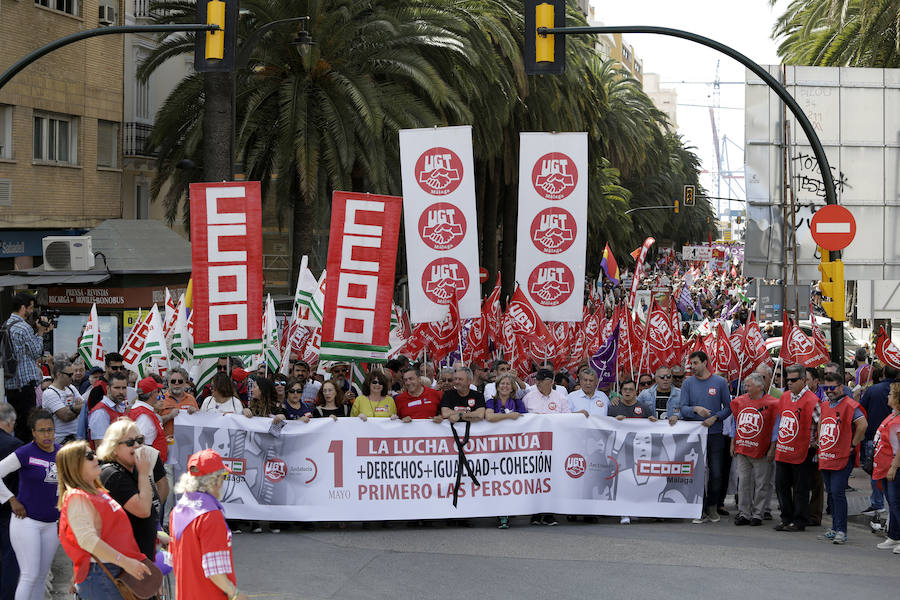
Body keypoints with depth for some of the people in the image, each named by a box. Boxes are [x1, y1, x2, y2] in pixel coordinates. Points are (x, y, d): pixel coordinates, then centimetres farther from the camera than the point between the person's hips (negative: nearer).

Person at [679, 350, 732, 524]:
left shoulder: (720, 382, 3)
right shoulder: (688, 383, 5)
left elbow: (728, 407, 5)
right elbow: (683, 408, -1)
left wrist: (715, 418, -11)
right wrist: (695, 409, -21)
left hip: (715, 434, -1)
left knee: (716, 473, 0)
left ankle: (712, 507, 15)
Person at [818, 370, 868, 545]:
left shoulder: (850, 405, -11)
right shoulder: (824, 406, 14)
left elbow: (863, 424, -22)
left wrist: (853, 444, -14)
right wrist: (820, 442, 21)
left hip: (842, 458, -8)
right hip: (825, 458, 8)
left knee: (838, 492, -12)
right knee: (831, 493, 12)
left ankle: (841, 530, -10)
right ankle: (835, 527, 21)